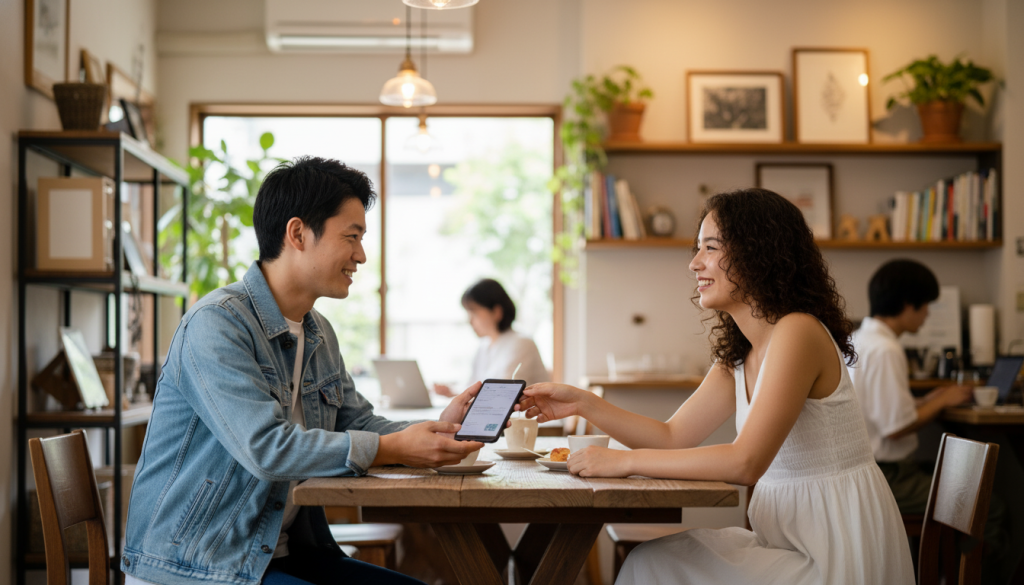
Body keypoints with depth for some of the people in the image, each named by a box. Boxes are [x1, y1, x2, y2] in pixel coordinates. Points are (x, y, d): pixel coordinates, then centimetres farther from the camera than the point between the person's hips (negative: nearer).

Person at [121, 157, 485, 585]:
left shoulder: (319, 336, 14)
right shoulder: (216, 324, -17)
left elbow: (357, 427, 14)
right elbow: (266, 448, -26)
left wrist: (437, 430, -5)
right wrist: (396, 449, -23)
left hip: (281, 551, 9)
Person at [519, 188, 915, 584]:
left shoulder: (797, 333, -18)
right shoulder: (739, 355, 11)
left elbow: (745, 462, -25)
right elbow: (674, 436, 12)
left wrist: (625, 461, -22)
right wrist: (582, 404, 3)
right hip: (790, 538, 8)